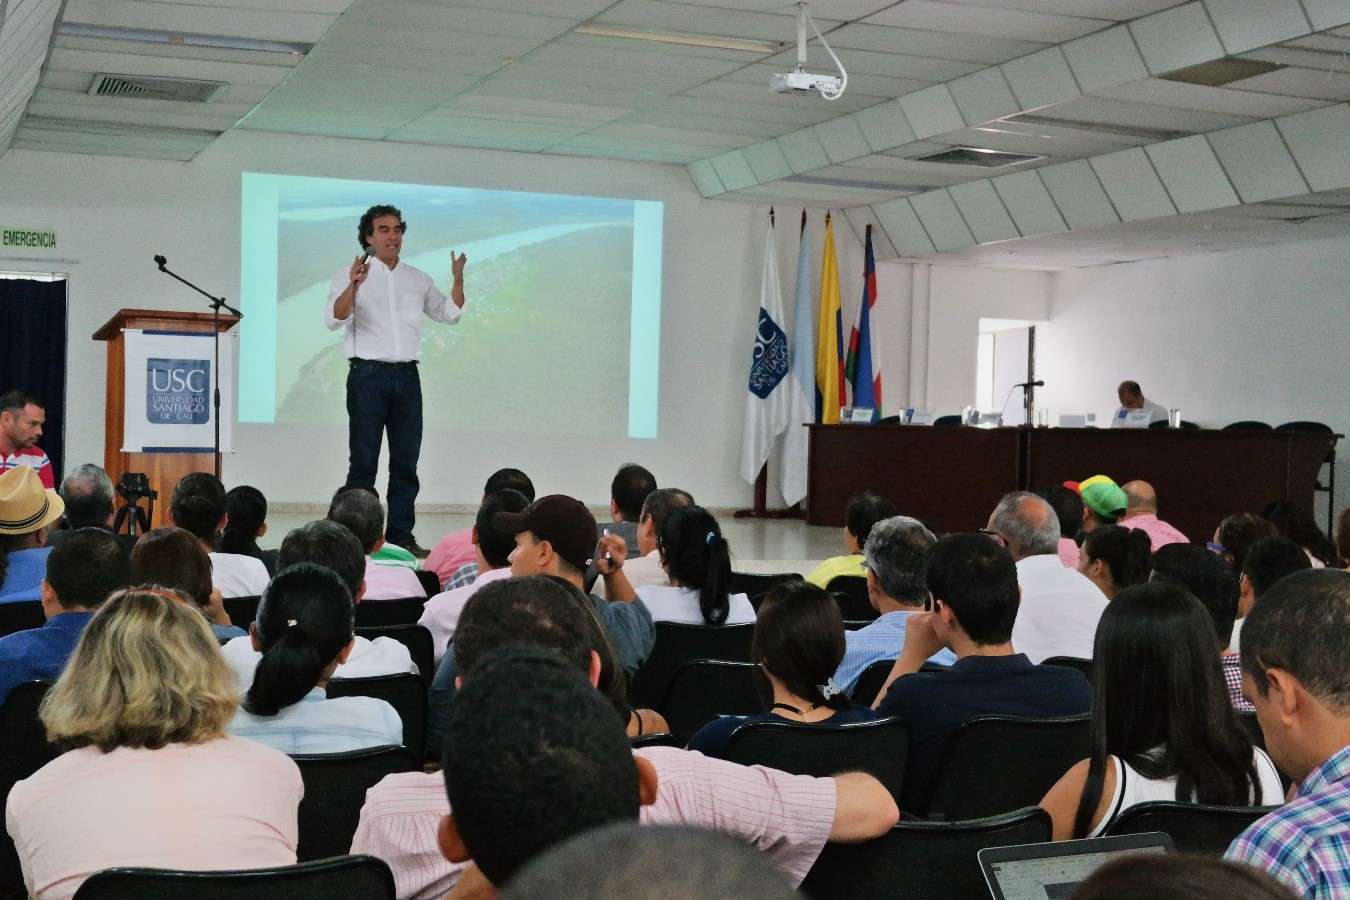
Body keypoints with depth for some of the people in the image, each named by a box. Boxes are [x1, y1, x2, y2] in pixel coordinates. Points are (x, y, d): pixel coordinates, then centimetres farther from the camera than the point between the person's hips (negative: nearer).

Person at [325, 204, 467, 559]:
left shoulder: (417, 279, 16)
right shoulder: (350, 275, 1)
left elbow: (449, 314, 18)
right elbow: (334, 319, -12)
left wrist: (458, 279, 1)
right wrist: (353, 286, -29)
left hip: (407, 376, 5)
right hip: (368, 374, -4)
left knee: (406, 461, 4)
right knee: (363, 460, -5)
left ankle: (401, 535, 9)